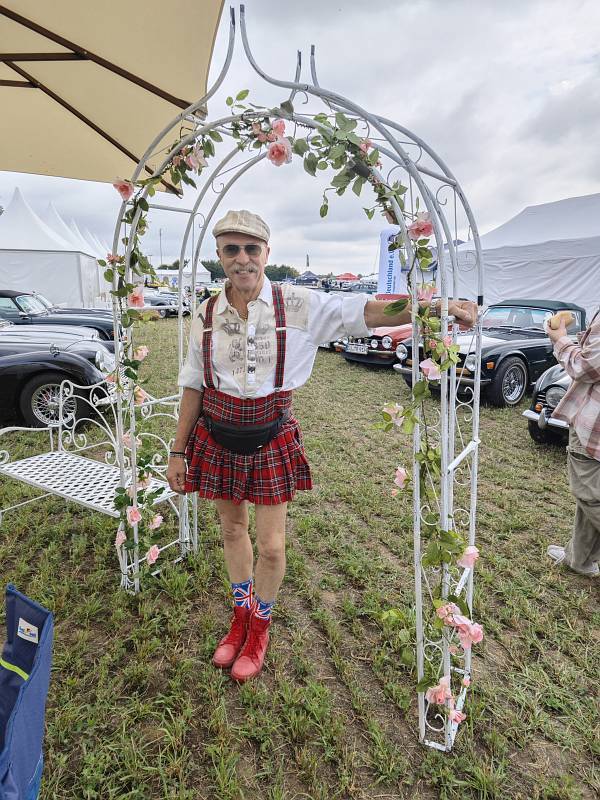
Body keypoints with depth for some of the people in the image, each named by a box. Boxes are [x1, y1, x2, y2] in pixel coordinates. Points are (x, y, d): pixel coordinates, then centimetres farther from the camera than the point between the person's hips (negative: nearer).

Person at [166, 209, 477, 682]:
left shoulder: (299, 305, -9)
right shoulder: (207, 315, -2)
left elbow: (365, 312, -14)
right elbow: (194, 386, 3)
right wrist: (178, 451, 5)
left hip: (271, 439, -2)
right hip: (217, 439, 3)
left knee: (271, 546, 4)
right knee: (233, 529, 18)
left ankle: (260, 626, 36)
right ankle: (241, 617, 45)